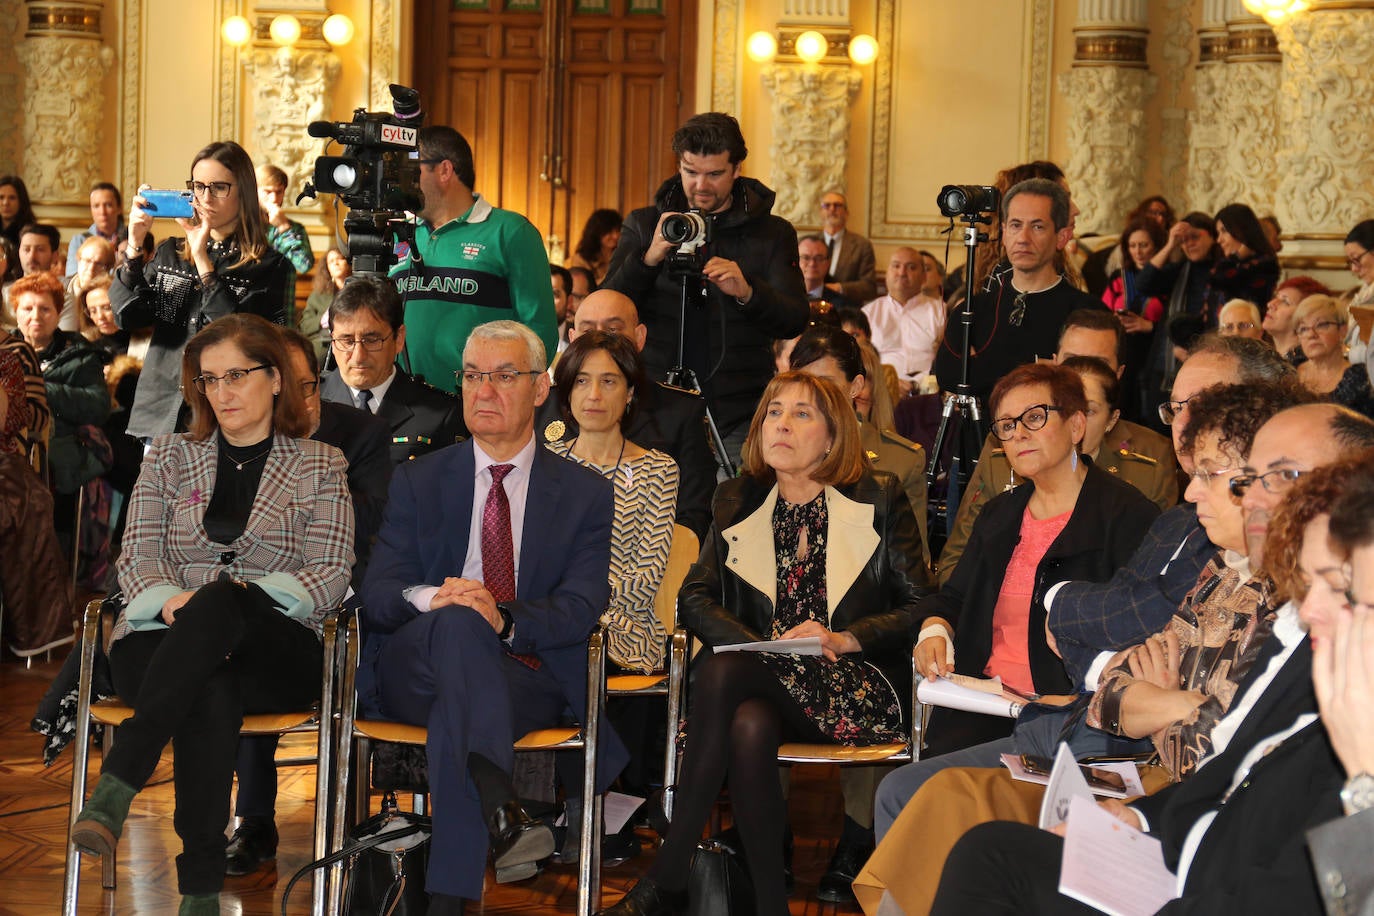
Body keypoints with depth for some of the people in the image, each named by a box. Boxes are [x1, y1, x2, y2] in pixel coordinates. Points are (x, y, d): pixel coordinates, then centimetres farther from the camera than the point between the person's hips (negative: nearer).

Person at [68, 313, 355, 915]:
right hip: (166, 641, 1)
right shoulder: (170, 458, 21)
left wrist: (250, 594, -16)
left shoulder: (318, 466, 14)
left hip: (275, 650, -1)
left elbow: (331, 574, 3)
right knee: (209, 697, -39)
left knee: (220, 601, -40)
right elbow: (137, 558, 11)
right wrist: (170, 599, -14)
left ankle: (114, 790, -50)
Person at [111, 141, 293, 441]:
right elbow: (127, 316, 3)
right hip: (159, 415, 4)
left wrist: (203, 260, -14)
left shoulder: (270, 266, -2)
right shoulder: (170, 253, 13)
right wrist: (134, 244, -8)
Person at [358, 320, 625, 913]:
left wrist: (504, 618, -25)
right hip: (415, 671, 1)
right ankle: (501, 815, -51)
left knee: (456, 712, -38)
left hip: (528, 678, -1)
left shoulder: (586, 495, 13)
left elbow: (582, 607, -3)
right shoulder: (419, 481, 17)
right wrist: (428, 599, -23)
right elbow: (377, 591, 3)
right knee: (457, 620, -37)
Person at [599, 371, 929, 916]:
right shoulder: (737, 503, 16)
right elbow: (694, 599, 5)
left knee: (721, 671, -31)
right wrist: (766, 645, -12)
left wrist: (844, 638, -14)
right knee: (749, 727, -35)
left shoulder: (880, 500, 7)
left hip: (854, 686, -3)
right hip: (765, 682, 3)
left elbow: (920, 606, 2)